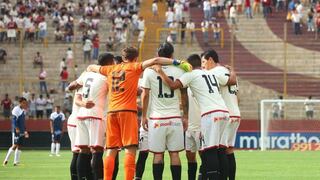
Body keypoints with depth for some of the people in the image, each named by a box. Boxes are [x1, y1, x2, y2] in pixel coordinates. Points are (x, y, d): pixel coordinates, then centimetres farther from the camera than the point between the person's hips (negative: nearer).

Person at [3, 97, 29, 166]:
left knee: (19, 146, 5)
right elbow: (14, 120, -17)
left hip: (22, 131, 8)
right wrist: (16, 128, -26)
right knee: (15, 145, -10)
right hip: (16, 131, -8)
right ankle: (6, 159, -1)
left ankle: (16, 161, 8)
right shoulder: (16, 109, -9)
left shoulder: (23, 110, 16)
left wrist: (25, 131, 22)